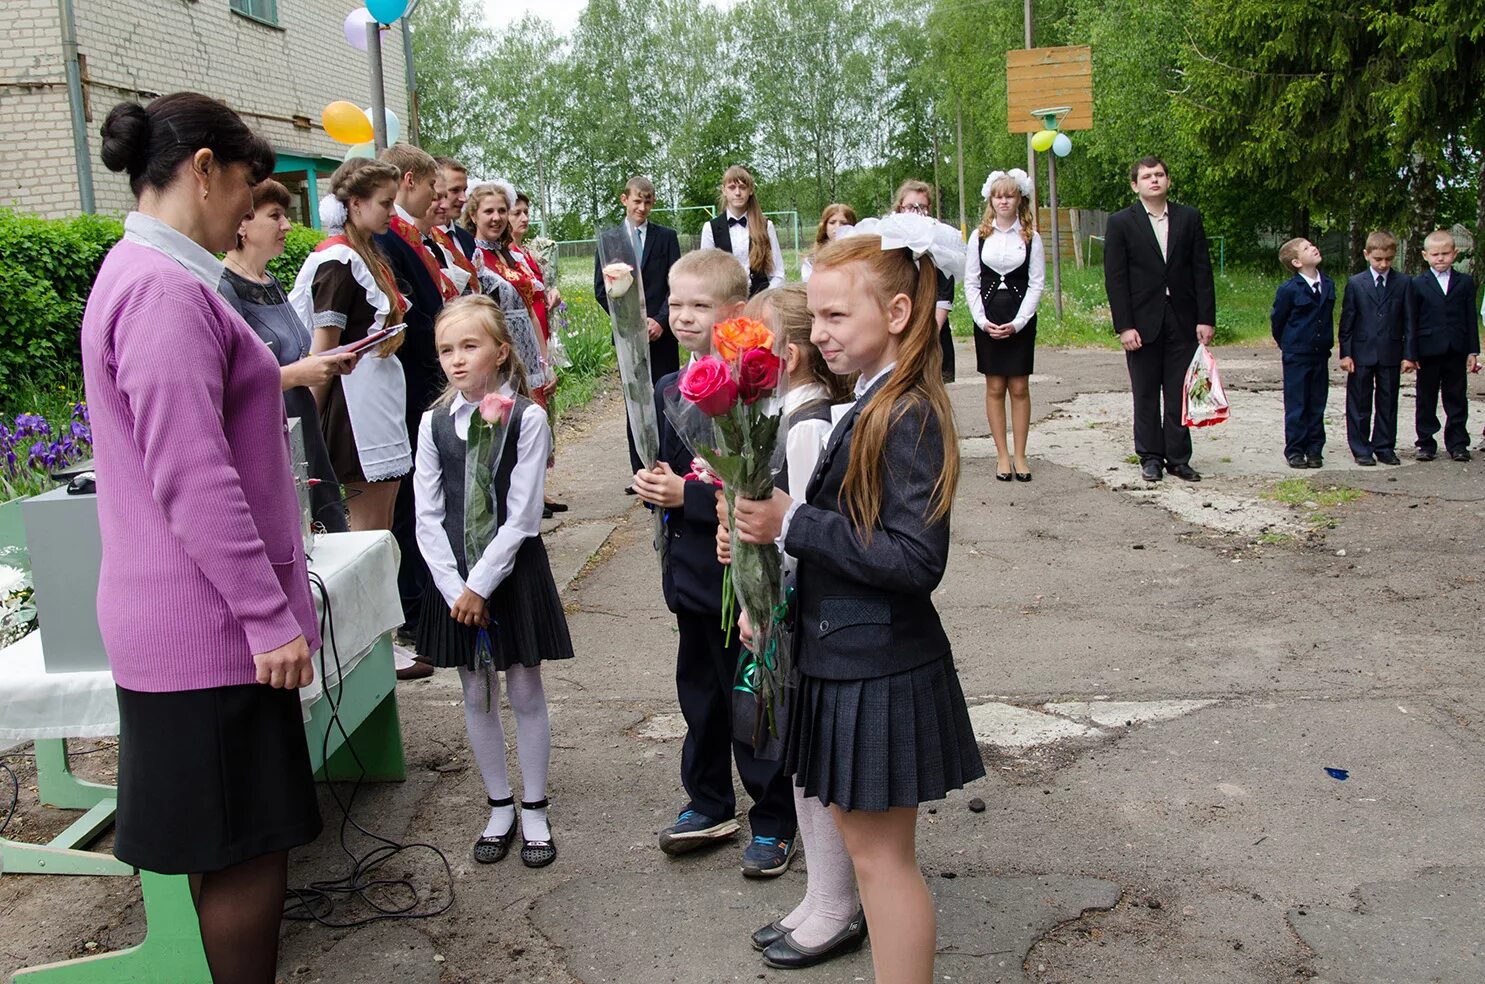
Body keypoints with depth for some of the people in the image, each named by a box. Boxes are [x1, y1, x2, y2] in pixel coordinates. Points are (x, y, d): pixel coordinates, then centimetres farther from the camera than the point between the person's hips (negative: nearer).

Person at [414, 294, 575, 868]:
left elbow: (521, 517, -12)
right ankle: (499, 807, 26)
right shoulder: (434, 423, 2)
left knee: (524, 692, 6)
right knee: (476, 696, 11)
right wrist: (457, 589, -10)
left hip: (513, 570, -3)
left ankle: (535, 810, 20)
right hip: (453, 578, 3)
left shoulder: (525, 419, -9)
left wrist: (481, 586, -14)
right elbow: (428, 517, -1)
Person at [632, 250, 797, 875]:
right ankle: (709, 806, 37)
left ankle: (773, 823, 22)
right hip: (691, 572, 8)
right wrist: (651, 483, -4)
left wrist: (687, 495, -22)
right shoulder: (668, 389, 7)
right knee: (699, 693, 20)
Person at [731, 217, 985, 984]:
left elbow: (916, 560, -25)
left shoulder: (909, 415, -20)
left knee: (881, 856, 4)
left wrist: (794, 524, -22)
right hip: (848, 658, 9)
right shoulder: (874, 404, 7)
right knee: (864, 846, 20)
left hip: (881, 672, -9)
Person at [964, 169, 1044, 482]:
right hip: (987, 321, 1)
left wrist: (1017, 323, -10)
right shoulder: (979, 236, 5)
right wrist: (982, 321, -7)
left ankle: (1020, 456, 7)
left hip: (1020, 321, -1)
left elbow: (1037, 283, -1)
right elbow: (970, 283, 4)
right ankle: (1002, 456, 8)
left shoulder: (1030, 237, 2)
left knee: (1019, 388, 1)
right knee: (995, 388, 3)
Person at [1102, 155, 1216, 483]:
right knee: (1146, 395, 5)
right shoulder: (1121, 223, 0)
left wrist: (1206, 318, -2)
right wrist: (1124, 326, -10)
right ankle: (1151, 457, 15)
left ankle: (1178, 458, 11)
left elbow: (1202, 271, 6)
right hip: (1142, 322, -2)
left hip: (1182, 320, 2)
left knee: (1179, 394, 4)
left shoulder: (1189, 218, 7)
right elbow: (1115, 278, -3)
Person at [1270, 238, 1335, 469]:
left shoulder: (1329, 285, 4)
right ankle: (1294, 450, 8)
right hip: (1296, 356, -5)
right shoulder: (1289, 289, -12)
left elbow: (1328, 316, 16)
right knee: (1296, 406, 1)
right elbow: (1277, 320, -1)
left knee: (1317, 405, 9)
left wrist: (1326, 342, 15)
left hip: (1321, 354, 5)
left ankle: (1314, 449, 16)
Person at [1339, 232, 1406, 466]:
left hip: (1391, 355, 1)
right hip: (1362, 353, -1)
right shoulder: (1355, 284, 0)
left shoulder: (1403, 283, 3)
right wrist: (1346, 353, -5)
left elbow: (1408, 320, 5)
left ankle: (1384, 447, 18)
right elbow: (1347, 321, 0)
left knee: (1388, 404, 8)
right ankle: (1361, 449, 13)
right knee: (1359, 405, 5)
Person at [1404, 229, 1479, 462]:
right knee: (1426, 401, 5)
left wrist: (1473, 351, 2)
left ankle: (1457, 443, 14)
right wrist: (1409, 354, -6)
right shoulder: (1417, 284, 1)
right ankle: (1426, 444, 13)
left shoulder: (1465, 282, 6)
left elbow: (1471, 319, 7)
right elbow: (1411, 322, -1)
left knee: (1457, 399, 7)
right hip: (1428, 352, -1)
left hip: (1456, 352, 1)